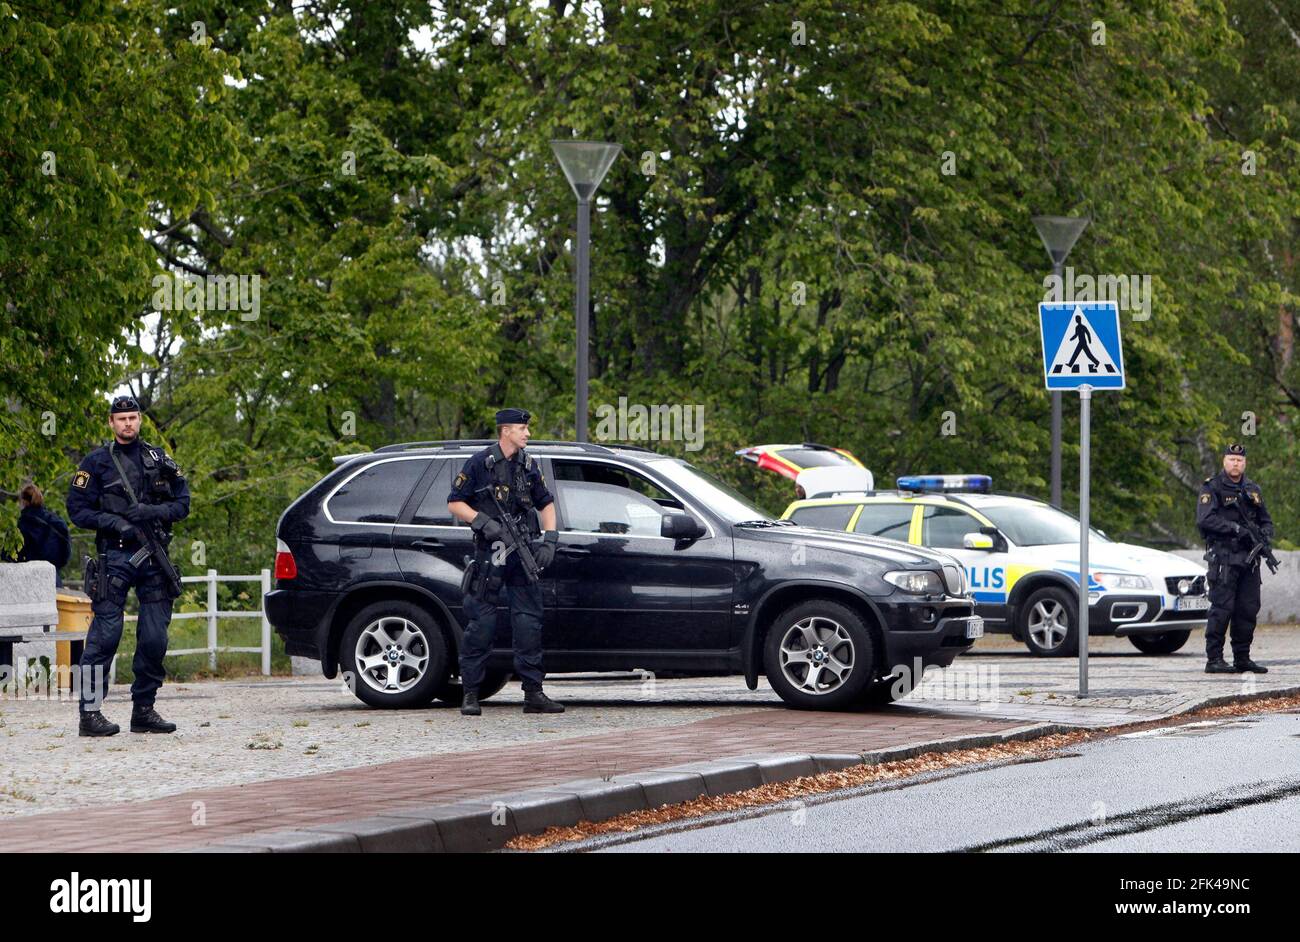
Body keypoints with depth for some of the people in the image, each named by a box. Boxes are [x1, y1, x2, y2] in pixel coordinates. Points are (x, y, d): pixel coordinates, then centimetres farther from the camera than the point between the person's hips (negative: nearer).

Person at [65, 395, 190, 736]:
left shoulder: (159, 459, 13)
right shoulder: (97, 462, 4)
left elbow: (183, 503, 11)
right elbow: (77, 508, 2)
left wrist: (154, 512, -8)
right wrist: (113, 522, -13)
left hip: (154, 556, 4)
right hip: (115, 557, -4)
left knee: (155, 638, 4)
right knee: (105, 635, -8)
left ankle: (144, 710, 14)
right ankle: (90, 713, -7)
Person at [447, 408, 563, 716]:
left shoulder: (528, 465, 12)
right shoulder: (479, 463, -2)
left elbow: (546, 504, 20)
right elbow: (455, 503, -1)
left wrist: (549, 540, 6)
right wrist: (484, 522, -15)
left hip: (523, 551, 5)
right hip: (489, 552, -5)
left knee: (529, 621, 1)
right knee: (482, 622, -4)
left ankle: (533, 693, 3)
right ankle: (470, 694, 2)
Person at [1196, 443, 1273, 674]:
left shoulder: (1252, 490, 17)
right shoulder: (1212, 488, -2)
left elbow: (1266, 520, 22)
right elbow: (1205, 520, -15)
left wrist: (1265, 535, -1)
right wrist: (1235, 529, -21)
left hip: (1250, 559, 6)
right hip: (1224, 557, -6)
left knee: (1248, 609, 7)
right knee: (1222, 608, -10)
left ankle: (1242, 658, 15)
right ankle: (1214, 659, -8)